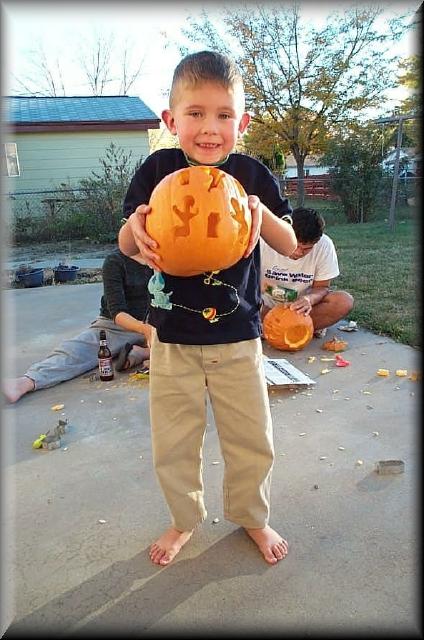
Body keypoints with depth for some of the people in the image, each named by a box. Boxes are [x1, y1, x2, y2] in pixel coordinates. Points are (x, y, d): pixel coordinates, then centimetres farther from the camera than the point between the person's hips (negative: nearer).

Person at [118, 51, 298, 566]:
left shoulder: (252, 175, -3)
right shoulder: (157, 171, -4)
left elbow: (290, 246, -2)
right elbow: (126, 244, -1)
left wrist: (260, 210, -22)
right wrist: (136, 226, -25)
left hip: (237, 334, 1)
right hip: (172, 335, 0)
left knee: (251, 440, 13)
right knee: (172, 444, 13)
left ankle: (251, 516, 41)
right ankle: (184, 519, 41)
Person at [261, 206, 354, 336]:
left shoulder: (324, 245, -15)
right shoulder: (265, 240, -19)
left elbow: (322, 286, -8)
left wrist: (309, 299, -30)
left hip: (300, 305, 1)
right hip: (267, 305, -1)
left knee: (345, 301, -23)